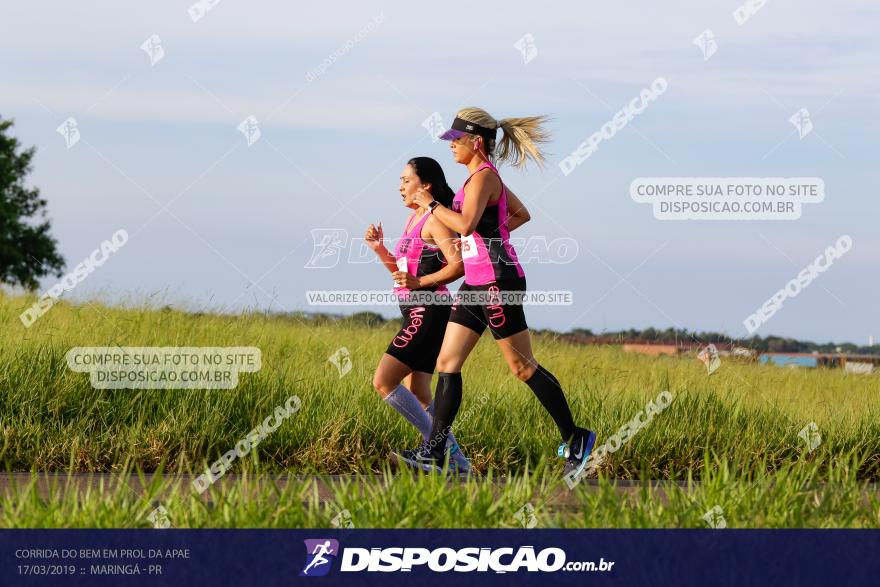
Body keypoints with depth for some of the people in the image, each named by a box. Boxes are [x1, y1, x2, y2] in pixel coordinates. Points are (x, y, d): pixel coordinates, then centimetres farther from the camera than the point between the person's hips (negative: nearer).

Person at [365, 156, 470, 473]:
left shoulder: (435, 220, -11)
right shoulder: (414, 219, 18)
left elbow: (459, 265, -21)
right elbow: (403, 271, 24)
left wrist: (421, 282, -25)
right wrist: (379, 248, 10)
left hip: (428, 313, -10)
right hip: (417, 315, 10)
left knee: (383, 382, -14)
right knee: (417, 397, 10)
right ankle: (456, 460, 12)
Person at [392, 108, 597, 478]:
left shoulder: (482, 176, -14)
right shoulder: (486, 175, 15)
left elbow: (465, 224, -28)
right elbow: (521, 213, 27)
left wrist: (430, 204, -16)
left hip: (497, 281, -10)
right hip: (476, 283, 10)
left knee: (522, 366, -2)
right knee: (447, 363, 3)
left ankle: (574, 439, 8)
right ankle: (433, 453, 0)